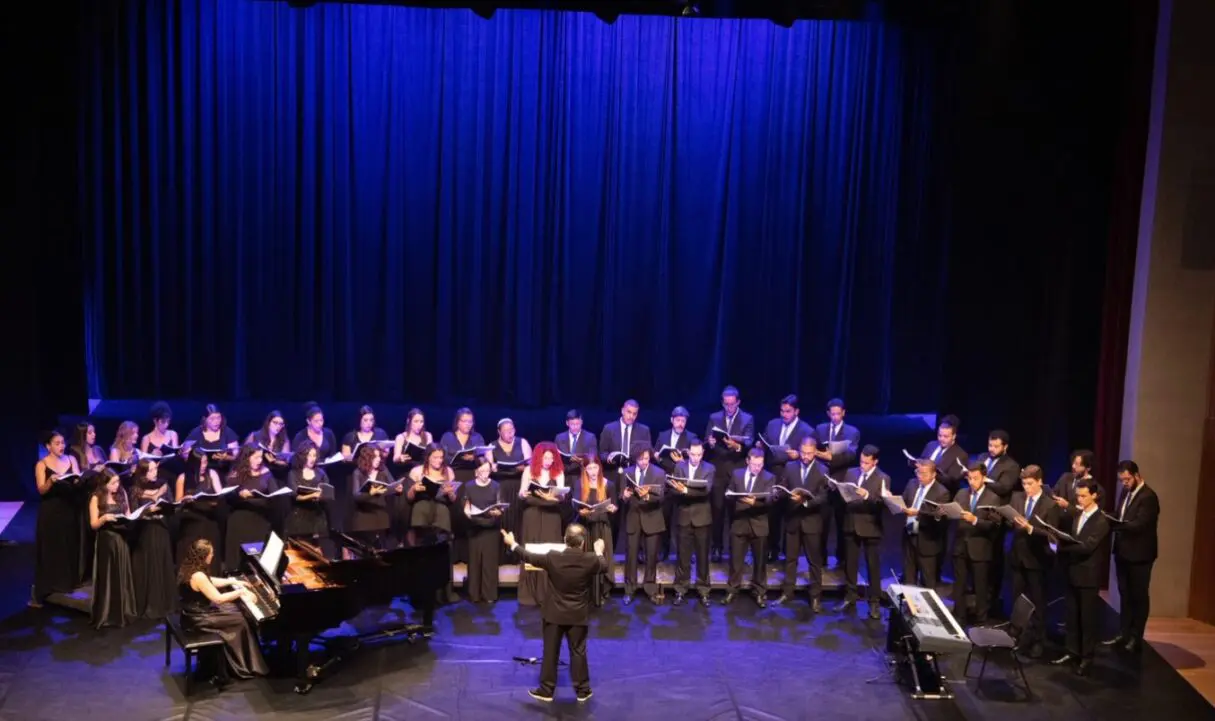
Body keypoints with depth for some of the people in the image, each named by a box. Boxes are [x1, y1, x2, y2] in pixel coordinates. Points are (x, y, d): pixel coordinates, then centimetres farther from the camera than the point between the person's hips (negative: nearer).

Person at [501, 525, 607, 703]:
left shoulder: (552, 558, -18)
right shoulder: (591, 560, -16)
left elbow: (529, 557, -3)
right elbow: (604, 567, 6)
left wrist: (512, 544, 13)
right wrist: (599, 551, 27)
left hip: (554, 613, 0)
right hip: (578, 615, 1)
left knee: (550, 652, 11)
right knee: (578, 652, 12)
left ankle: (546, 690, 20)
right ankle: (582, 690, 21)